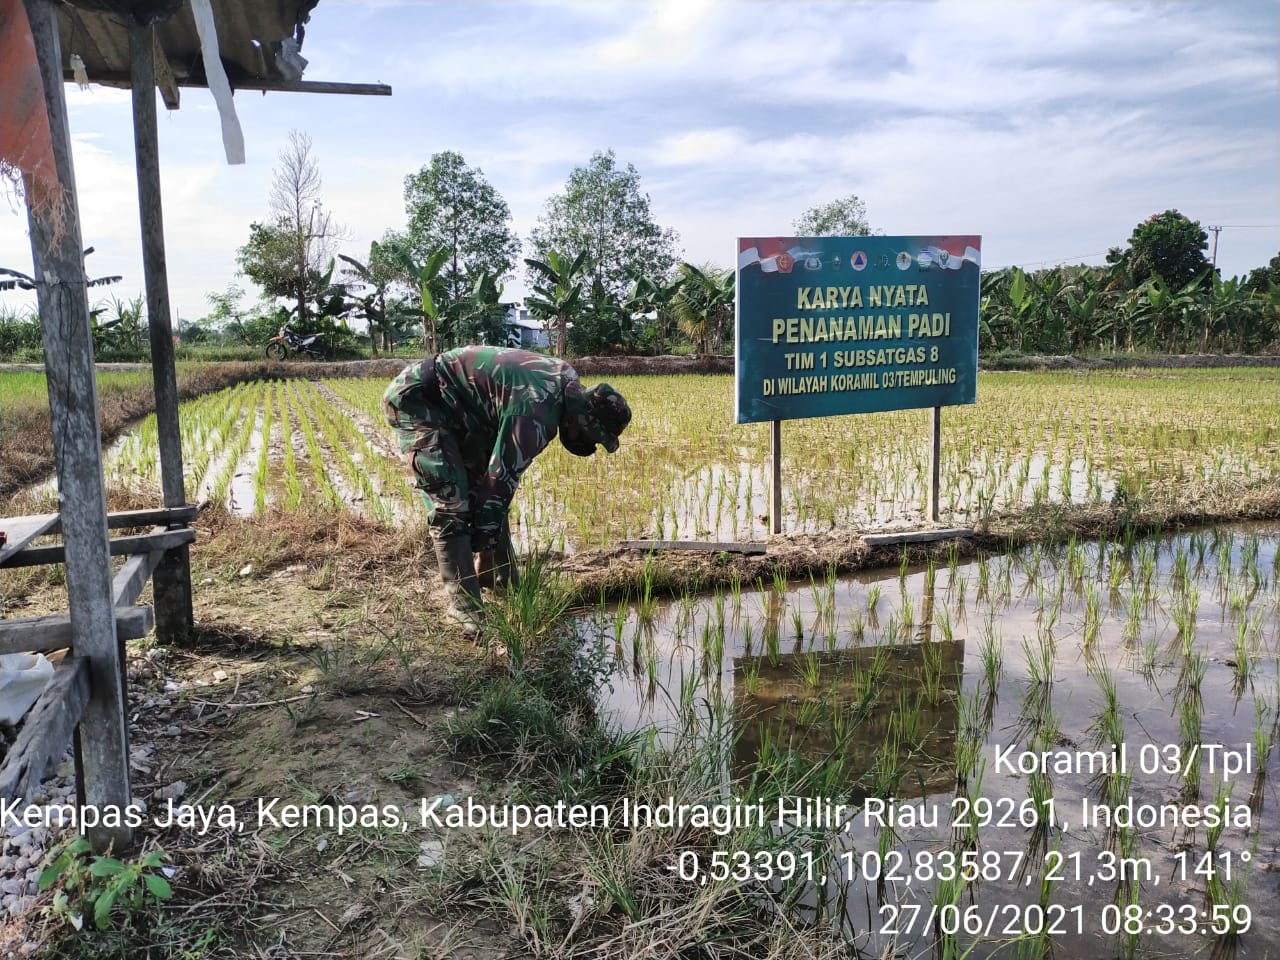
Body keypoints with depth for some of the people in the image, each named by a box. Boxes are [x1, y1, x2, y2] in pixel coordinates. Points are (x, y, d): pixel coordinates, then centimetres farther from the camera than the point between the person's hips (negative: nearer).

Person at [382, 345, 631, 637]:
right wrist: (483, 540, -14)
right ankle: (465, 606, -13)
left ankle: (503, 580, 21)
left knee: (482, 487, 11)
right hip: (416, 398, -10)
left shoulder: (566, 380, -1)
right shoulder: (535, 413, -30)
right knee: (452, 502, -17)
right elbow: (501, 478, -24)